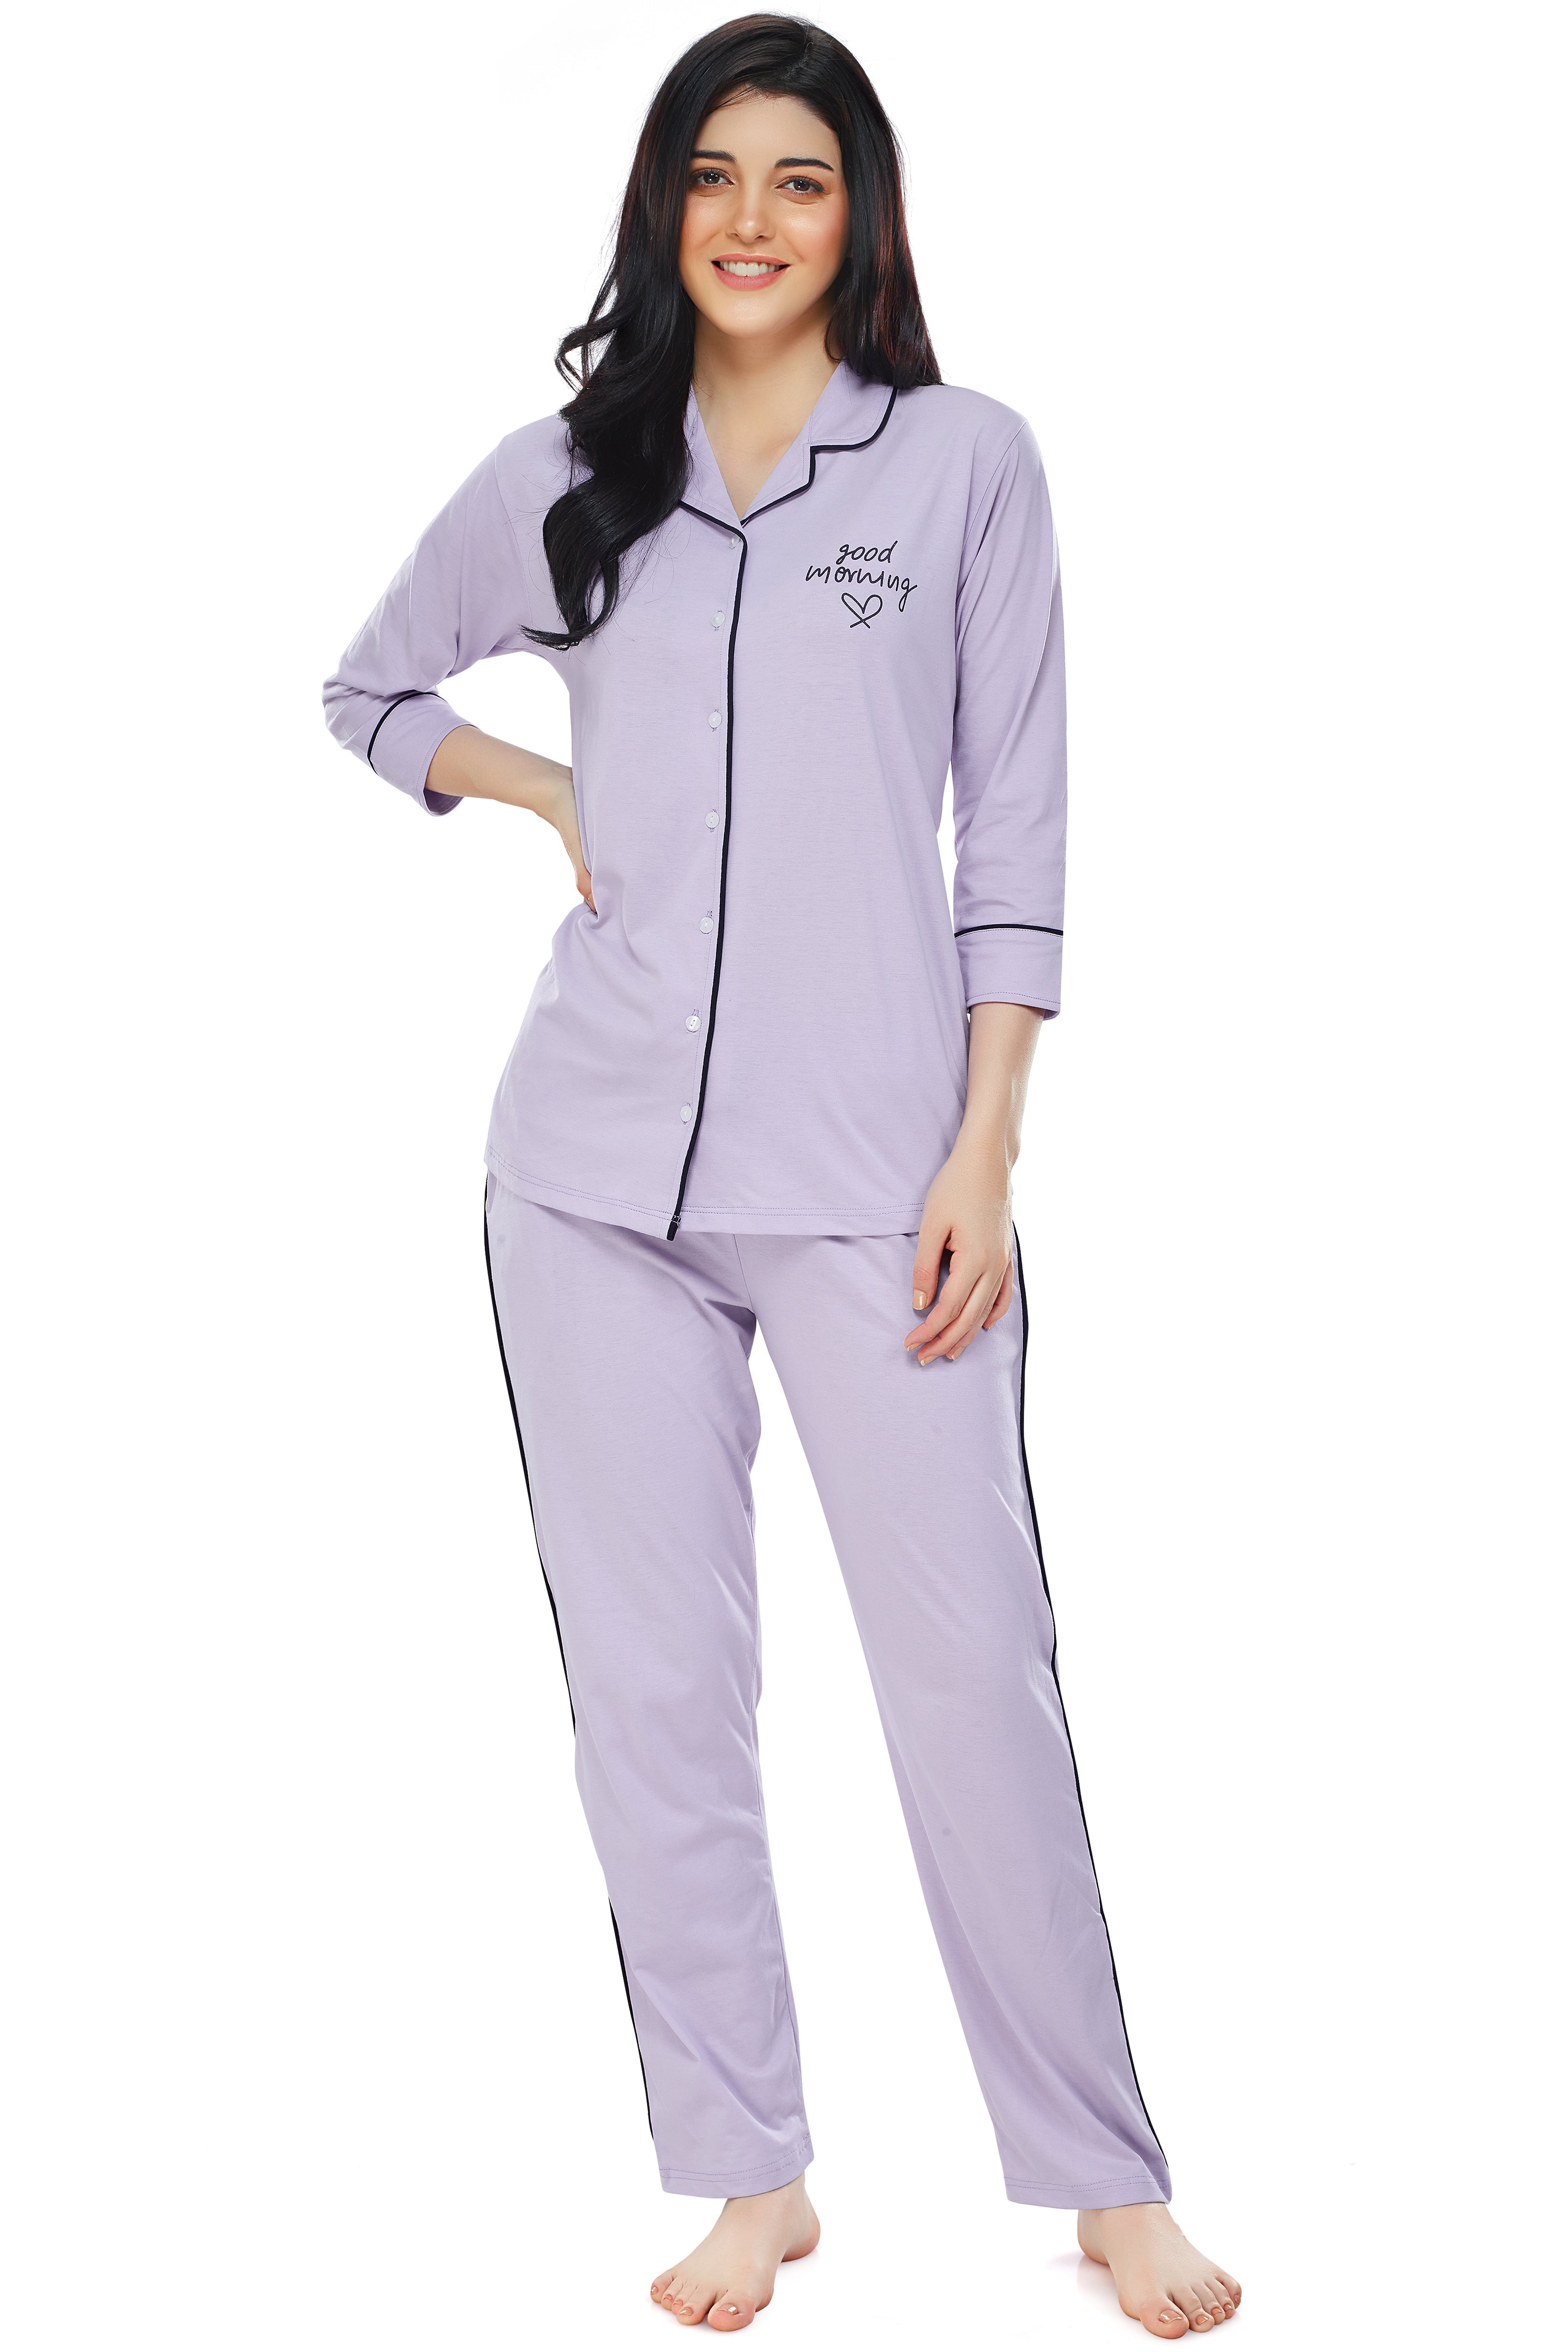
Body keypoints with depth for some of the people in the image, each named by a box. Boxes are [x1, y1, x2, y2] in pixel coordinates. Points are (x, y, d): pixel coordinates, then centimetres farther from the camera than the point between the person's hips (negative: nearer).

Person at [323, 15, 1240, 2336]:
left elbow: (1012, 829, 2)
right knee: (655, 1687, 5)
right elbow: (373, 688, 26)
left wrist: (985, 1151, -5)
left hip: (875, 1166, -3)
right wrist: (549, 794, 7)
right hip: (598, 1167, 3)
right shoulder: (565, 475, 11)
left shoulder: (968, 460, 5)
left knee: (973, 1667, -3)